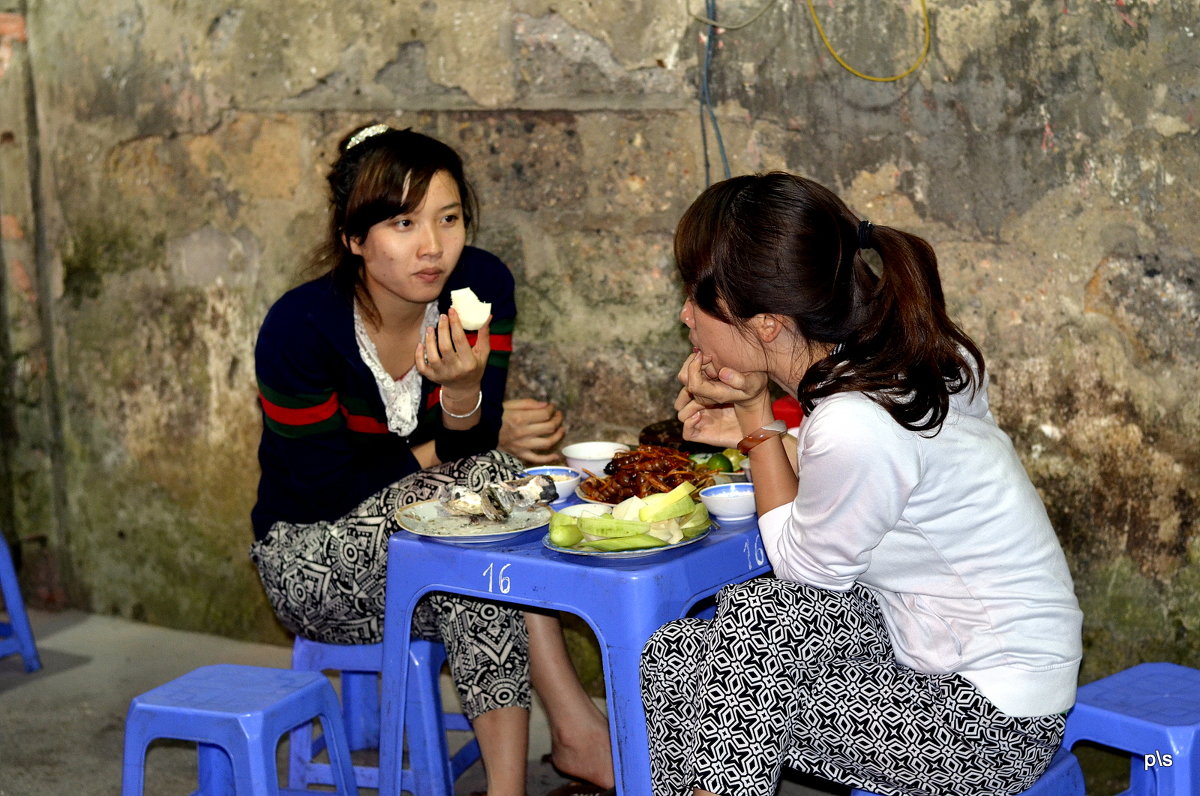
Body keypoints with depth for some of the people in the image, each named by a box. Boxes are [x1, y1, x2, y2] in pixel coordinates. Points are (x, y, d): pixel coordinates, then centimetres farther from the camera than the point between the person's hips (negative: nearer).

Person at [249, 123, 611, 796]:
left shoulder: (482, 283, -12)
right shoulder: (300, 329, -24)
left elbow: (473, 441, -15)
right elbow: (325, 488, -19)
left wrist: (464, 391, -36)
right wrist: (440, 455, -13)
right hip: (312, 557, -4)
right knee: (487, 481, -29)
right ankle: (577, 728, -24)